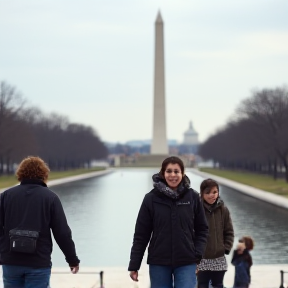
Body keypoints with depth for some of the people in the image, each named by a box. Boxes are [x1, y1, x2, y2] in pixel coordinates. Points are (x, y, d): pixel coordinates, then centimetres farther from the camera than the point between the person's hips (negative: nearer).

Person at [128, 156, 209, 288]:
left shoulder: (192, 197, -1)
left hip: (186, 262, 0)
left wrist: (197, 253, -6)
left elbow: (202, 229, 8)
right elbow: (141, 234, -1)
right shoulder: (151, 199, -4)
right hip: (159, 262, 0)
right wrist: (134, 265, -1)